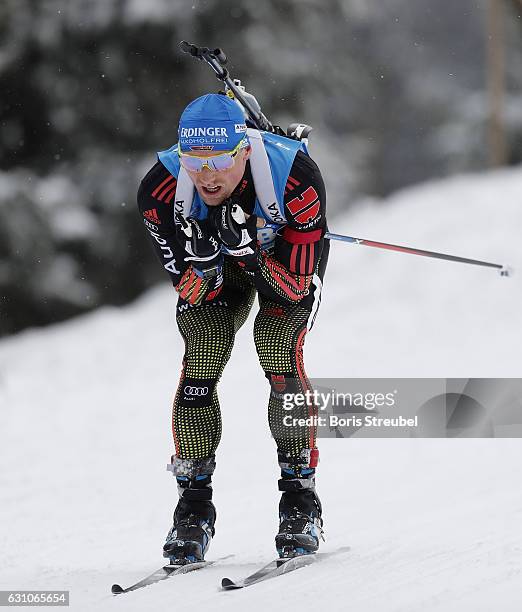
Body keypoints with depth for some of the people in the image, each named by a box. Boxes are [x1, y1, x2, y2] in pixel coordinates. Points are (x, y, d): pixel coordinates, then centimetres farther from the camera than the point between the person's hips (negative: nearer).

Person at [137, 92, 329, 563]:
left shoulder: (296, 178, -39)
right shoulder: (160, 190, -32)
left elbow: (294, 287, -32)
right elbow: (192, 289, -22)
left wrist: (247, 251, -49)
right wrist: (202, 264, -45)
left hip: (289, 256, -2)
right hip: (215, 263, 2)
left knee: (281, 354, -22)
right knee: (200, 362, -16)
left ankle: (301, 501, -8)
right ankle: (194, 505, -2)